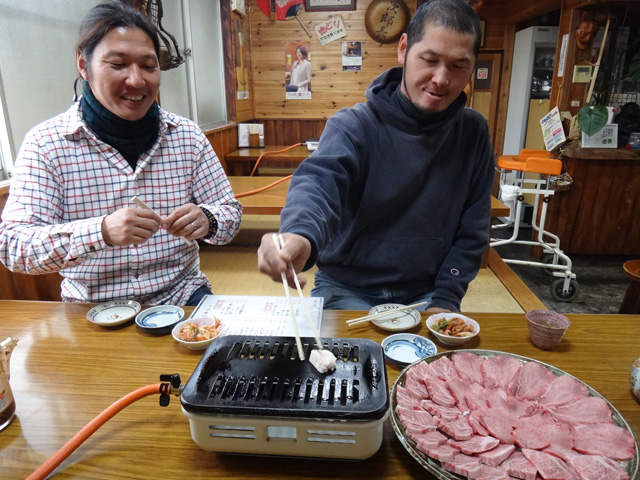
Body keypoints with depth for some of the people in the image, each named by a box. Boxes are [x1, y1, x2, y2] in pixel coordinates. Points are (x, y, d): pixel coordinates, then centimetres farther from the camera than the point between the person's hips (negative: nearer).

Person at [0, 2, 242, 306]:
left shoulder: (187, 136, 1)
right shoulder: (44, 143, -4)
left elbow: (231, 212, 4)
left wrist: (206, 221, -20)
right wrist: (101, 231, -29)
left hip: (182, 297, 0)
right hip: (91, 311, 1)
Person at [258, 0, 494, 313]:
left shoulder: (473, 133, 1)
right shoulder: (353, 125, -10)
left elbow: (472, 230, 4)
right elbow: (318, 182, -31)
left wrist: (446, 299, -6)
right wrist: (301, 235, -53)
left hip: (425, 294, 3)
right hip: (348, 288, -2)